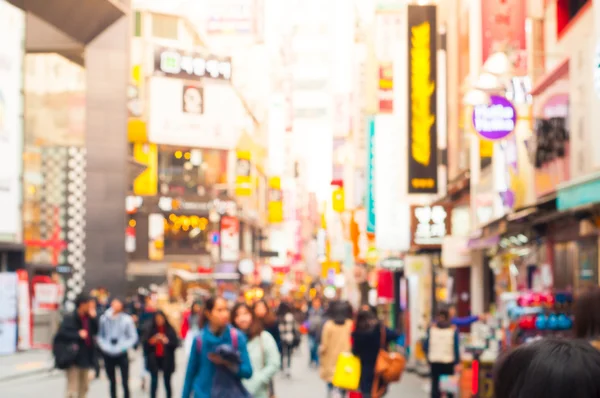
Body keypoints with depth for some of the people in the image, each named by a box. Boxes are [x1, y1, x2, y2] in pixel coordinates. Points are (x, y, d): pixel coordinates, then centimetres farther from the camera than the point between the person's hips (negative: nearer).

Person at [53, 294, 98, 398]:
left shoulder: (88, 317, 7)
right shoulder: (70, 318, -14)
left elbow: (95, 331, 8)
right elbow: (62, 334, -19)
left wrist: (94, 318, -4)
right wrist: (78, 335, -22)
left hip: (85, 357, 8)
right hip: (73, 358, -8)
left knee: (84, 387, 18)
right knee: (73, 390, -7)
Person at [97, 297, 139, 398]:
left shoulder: (127, 319, -6)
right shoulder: (104, 318, -1)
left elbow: (133, 337, -2)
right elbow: (100, 336, 7)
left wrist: (123, 347, -14)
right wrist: (104, 346, -9)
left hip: (122, 355, -2)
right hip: (108, 355, 2)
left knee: (125, 382, -1)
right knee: (112, 382, 13)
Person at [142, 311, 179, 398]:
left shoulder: (170, 330, -3)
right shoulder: (150, 329, -1)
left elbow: (176, 344, -4)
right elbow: (144, 342, -2)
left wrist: (167, 342, -22)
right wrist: (151, 341, -20)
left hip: (166, 360, 0)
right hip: (154, 359, 1)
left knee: (167, 381, 6)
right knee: (154, 381, 2)